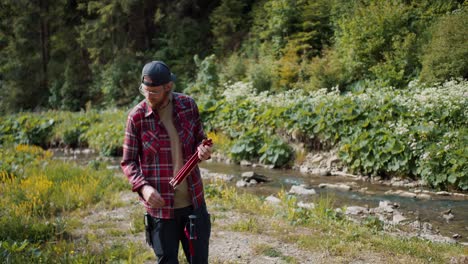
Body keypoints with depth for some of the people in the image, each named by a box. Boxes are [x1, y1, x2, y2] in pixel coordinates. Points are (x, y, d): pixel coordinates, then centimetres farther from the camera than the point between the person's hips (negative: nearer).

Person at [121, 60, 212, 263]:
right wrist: (143, 187, -23)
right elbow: (128, 162, -5)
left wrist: (202, 150, -13)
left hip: (194, 201, 3)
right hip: (161, 205, -3)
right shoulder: (137, 117, -10)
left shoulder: (188, 105, -2)